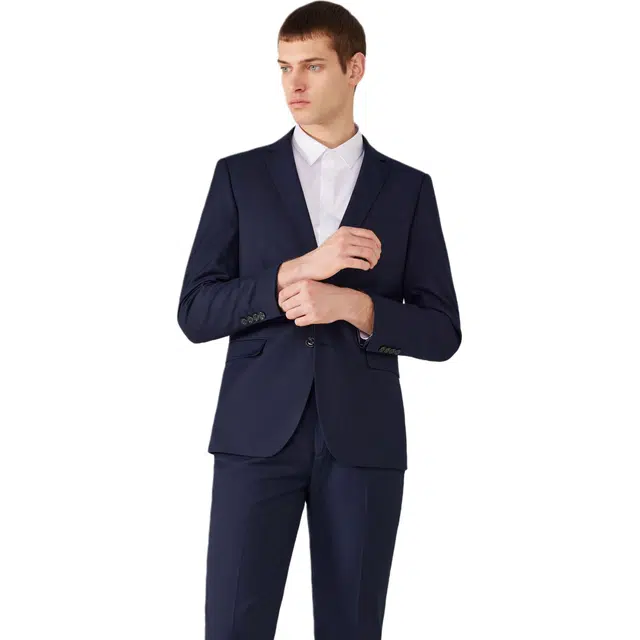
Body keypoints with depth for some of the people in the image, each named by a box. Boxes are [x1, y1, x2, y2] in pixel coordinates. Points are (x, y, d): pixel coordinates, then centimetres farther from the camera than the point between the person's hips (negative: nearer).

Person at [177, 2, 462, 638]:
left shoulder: (408, 189, 7)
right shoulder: (240, 176, 6)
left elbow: (441, 332, 3)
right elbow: (195, 313, -1)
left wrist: (353, 306, -15)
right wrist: (299, 268, -15)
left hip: (364, 441, 1)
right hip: (258, 435, 0)